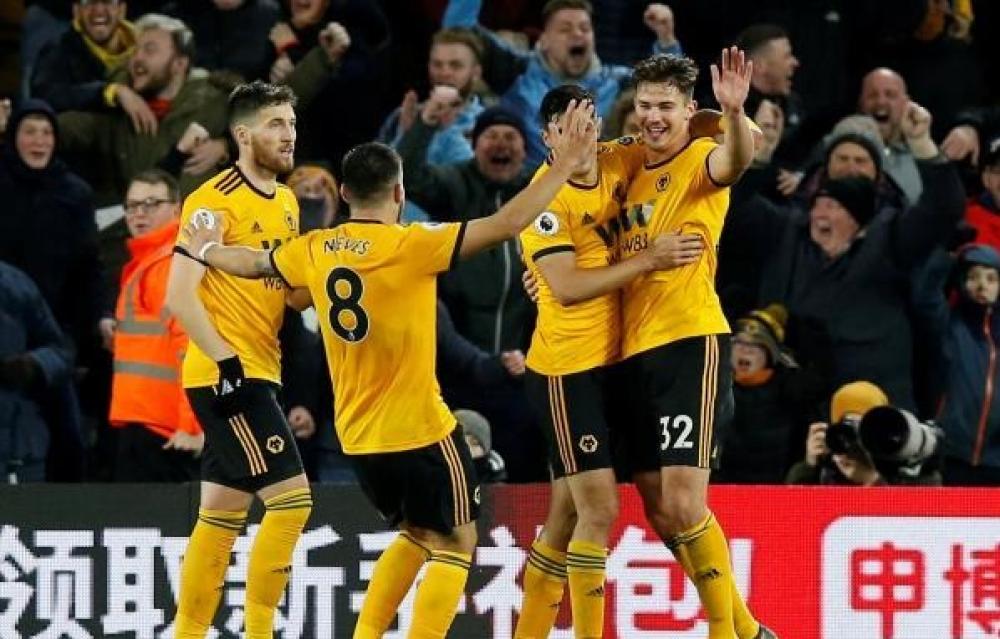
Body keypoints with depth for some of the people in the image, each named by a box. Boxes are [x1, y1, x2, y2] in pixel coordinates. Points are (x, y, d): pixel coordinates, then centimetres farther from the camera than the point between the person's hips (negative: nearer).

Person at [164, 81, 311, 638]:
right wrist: (228, 362, -21)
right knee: (292, 497, -13)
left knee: (221, 514, 11)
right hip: (226, 376, -9)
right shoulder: (215, 200, -13)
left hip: (259, 374, 9)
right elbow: (180, 296, -17)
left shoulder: (287, 202, 14)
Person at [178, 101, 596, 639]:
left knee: (418, 534, 24)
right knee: (455, 543, 4)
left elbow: (253, 263, 23)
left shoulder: (315, 251, 2)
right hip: (420, 430, -7)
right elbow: (506, 224, -20)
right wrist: (566, 163, -15)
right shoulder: (410, 246, -16)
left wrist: (203, 251, 43)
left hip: (357, 436, 7)